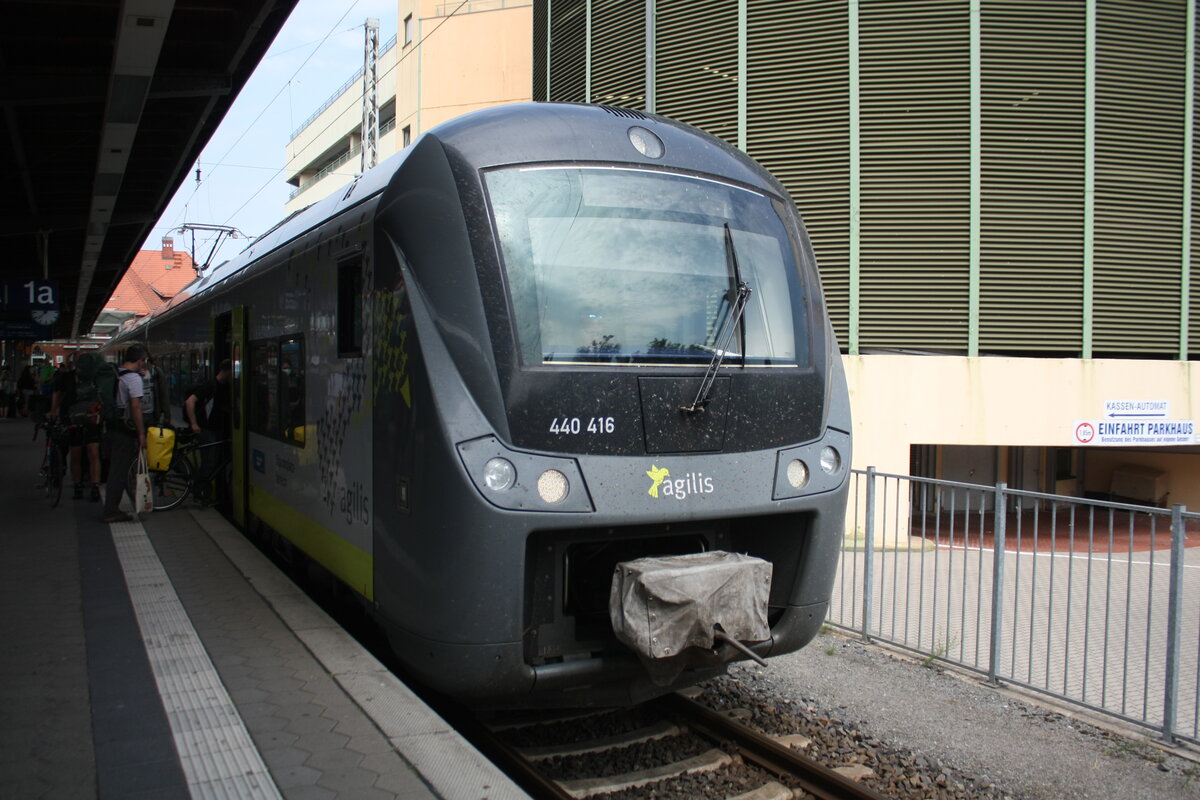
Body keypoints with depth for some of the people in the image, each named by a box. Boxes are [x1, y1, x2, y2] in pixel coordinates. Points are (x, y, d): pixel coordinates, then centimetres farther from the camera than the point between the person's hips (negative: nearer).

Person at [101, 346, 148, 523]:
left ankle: (112, 508, 23)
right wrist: (141, 433, -17)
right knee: (119, 471, -3)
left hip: (112, 427, 9)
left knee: (115, 469, 16)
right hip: (125, 430, -9)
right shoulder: (133, 377, -14)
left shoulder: (115, 374, 11)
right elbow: (135, 407, -20)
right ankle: (110, 512, 1)